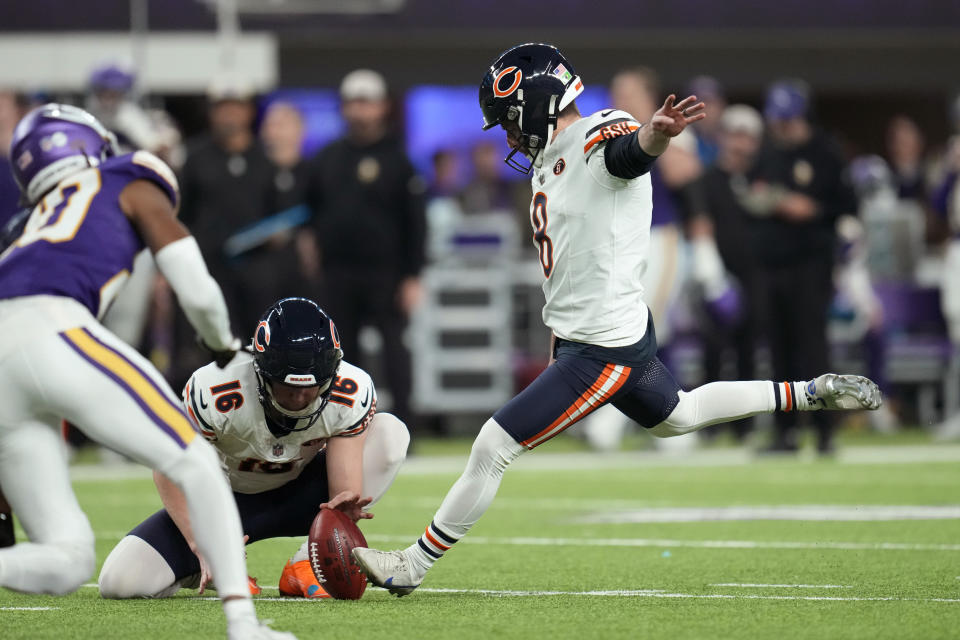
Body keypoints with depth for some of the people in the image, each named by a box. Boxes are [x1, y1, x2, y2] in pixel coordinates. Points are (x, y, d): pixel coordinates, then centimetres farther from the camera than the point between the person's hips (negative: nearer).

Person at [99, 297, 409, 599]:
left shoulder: (351, 394, -27)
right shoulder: (214, 392, -33)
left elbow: (346, 488, -27)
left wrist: (344, 506, -52)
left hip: (297, 496, 2)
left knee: (390, 434, -24)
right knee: (121, 581, -24)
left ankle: (305, 567, -20)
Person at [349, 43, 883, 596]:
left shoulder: (600, 140, -20)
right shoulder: (550, 159, 10)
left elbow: (634, 148, -44)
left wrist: (659, 131, -66)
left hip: (605, 351, -11)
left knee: (494, 448, -8)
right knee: (675, 416, 31)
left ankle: (413, 565, 2)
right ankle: (810, 395, 39)